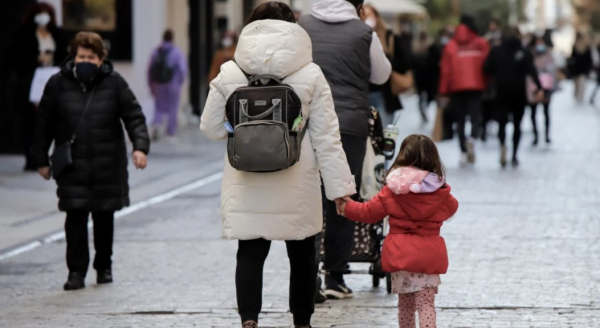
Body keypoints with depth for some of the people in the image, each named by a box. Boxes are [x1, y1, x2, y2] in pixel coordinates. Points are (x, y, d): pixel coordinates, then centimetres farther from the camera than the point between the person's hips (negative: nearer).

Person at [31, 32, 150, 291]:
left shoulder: (114, 83, -1)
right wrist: (41, 159, 5)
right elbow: (44, 124, 6)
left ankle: (104, 266, 27)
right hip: (72, 166, -1)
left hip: (108, 165, 1)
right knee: (75, 217, -7)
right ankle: (77, 271, -3)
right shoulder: (58, 84, 0)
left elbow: (134, 117, -1)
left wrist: (140, 146, -16)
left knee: (104, 217, 11)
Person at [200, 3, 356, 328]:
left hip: (247, 186, 0)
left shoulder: (230, 74, -4)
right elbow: (326, 137, -6)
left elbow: (211, 128, 3)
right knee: (301, 253, 16)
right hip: (297, 187, 0)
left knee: (250, 253, 5)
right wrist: (340, 187, -4)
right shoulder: (310, 75, -5)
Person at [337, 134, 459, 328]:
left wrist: (347, 207, 23)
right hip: (428, 254, -1)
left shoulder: (393, 190, -4)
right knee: (426, 304, -2)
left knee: (405, 304, 16)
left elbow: (369, 212, 5)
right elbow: (451, 208, 19)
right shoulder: (440, 192, -3)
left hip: (399, 253, 1)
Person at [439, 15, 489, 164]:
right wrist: (489, 86, 11)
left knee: (460, 120, 8)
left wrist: (444, 91, 5)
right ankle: (472, 138, -30)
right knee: (475, 117, 0)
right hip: (476, 86, 0)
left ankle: (464, 152, 5)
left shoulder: (451, 46, 0)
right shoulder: (482, 44, 0)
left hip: (457, 87, 0)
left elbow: (446, 69, 0)